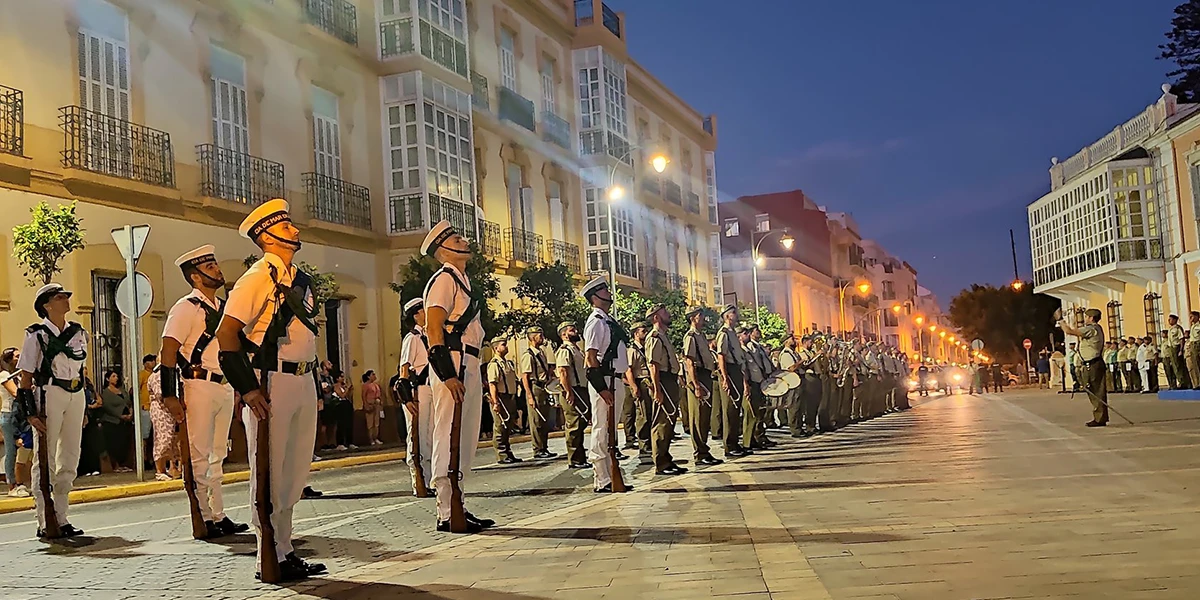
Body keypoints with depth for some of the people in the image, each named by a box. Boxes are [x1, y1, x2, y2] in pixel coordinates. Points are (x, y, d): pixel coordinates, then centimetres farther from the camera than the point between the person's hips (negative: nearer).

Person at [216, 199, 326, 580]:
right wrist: (248, 389, -17)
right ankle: (270, 560, 6)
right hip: (270, 384, -8)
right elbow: (227, 333, -15)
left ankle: (286, 553, 23)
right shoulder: (258, 277, -8)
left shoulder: (302, 280, 16)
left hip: (304, 383, 8)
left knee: (295, 473, 13)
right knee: (270, 475, -2)